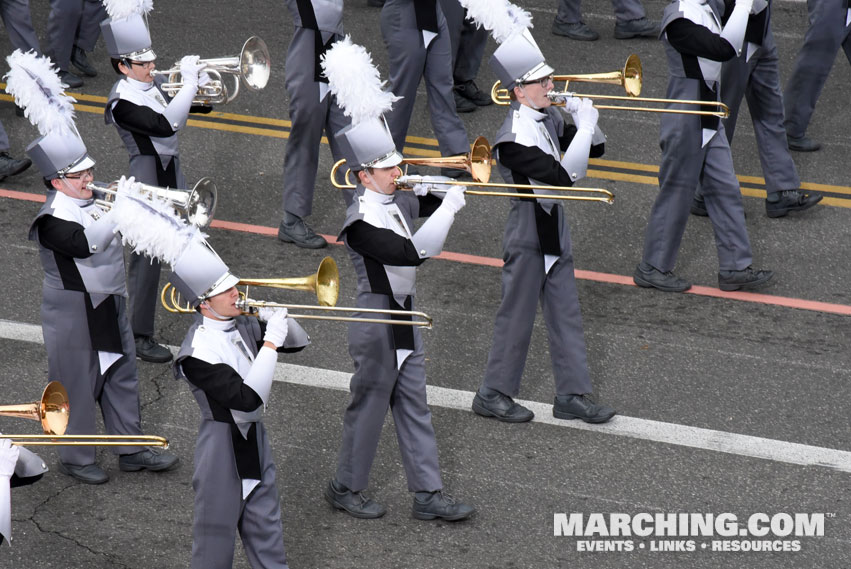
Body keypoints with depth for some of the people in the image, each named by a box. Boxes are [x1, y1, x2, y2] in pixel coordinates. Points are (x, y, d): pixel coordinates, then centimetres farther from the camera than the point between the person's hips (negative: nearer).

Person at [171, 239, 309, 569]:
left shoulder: (242, 326, 0)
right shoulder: (200, 351, -23)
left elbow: (298, 342, 11)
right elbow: (248, 398, -30)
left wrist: (278, 320, -10)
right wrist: (270, 342, -28)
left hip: (254, 441, 8)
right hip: (222, 451, -7)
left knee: (267, 540, 14)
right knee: (216, 537, 6)